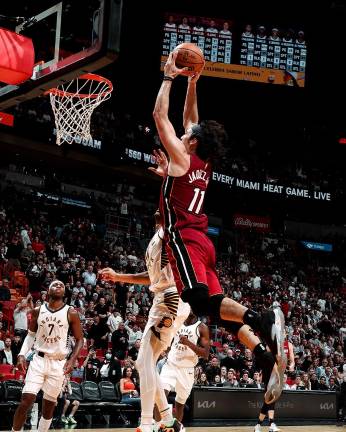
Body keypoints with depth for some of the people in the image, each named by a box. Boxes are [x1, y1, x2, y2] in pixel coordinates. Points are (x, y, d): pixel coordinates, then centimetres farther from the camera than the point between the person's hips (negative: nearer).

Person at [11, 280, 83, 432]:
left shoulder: (71, 313, -3)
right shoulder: (38, 311, 4)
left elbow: (79, 340, 2)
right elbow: (31, 334, 14)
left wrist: (72, 361, -10)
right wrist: (22, 354, 0)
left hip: (58, 363, -1)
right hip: (39, 360, 1)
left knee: (49, 405, 5)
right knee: (26, 400, -10)